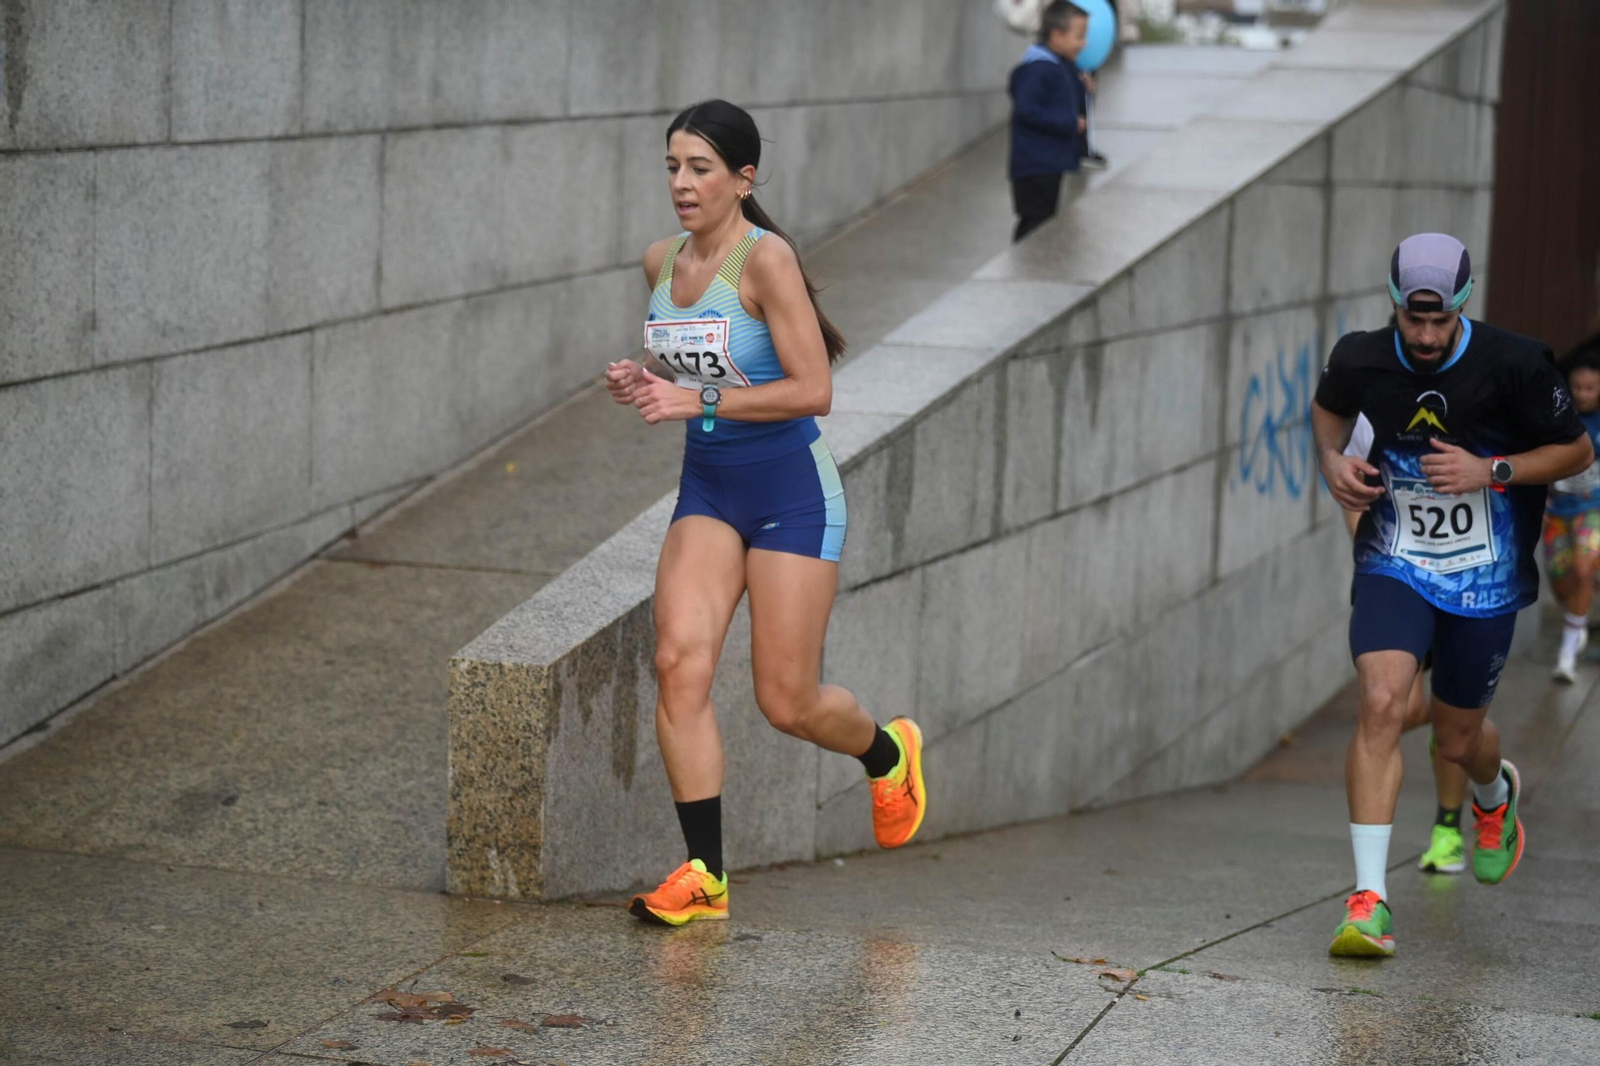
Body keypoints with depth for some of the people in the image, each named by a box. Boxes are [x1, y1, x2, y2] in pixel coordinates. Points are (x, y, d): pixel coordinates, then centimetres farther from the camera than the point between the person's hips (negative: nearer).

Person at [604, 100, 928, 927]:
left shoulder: (766, 259, -16)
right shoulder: (661, 263, 5)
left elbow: (813, 390, -19)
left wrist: (700, 401, -24)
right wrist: (643, 382, 1)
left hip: (790, 489, -6)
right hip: (707, 487, 6)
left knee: (786, 701, -1)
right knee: (679, 662, -13)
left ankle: (888, 752, 34)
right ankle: (705, 874, -6)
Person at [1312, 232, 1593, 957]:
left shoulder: (1514, 366, -17)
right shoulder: (1361, 359, -9)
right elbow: (1328, 406, 16)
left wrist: (1491, 471, -20)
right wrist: (1332, 459, -5)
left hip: (1486, 578, -1)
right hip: (1395, 565, 1)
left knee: (1458, 739, 11)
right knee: (1381, 703, -22)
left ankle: (1496, 796, 53)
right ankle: (1369, 902, -20)